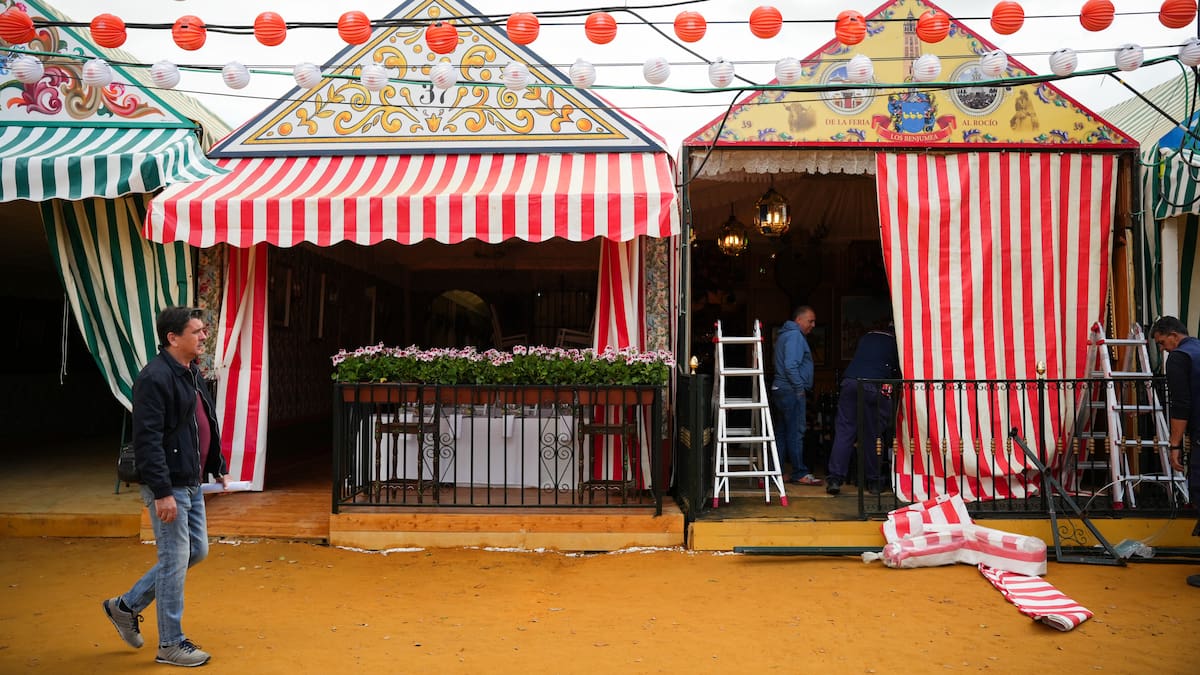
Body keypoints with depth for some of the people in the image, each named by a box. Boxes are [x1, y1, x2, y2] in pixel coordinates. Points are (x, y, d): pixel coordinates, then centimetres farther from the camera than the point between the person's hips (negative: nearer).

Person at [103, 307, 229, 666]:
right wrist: (162, 492, -24)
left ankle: (127, 606, 31)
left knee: (196, 551, 17)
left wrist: (218, 468, 19)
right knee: (175, 559, 0)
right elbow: (147, 440, -23)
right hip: (168, 487, -10)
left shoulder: (192, 373, 12)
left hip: (191, 484, 10)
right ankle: (171, 644, 15)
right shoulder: (155, 377, -18)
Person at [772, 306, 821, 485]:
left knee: (781, 432, 11)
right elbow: (790, 365, -21)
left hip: (780, 390, 11)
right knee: (796, 432, -7)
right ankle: (799, 473, -4)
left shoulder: (785, 335, 22)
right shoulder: (795, 336, -11)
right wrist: (800, 388, -17)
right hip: (792, 391, -11)